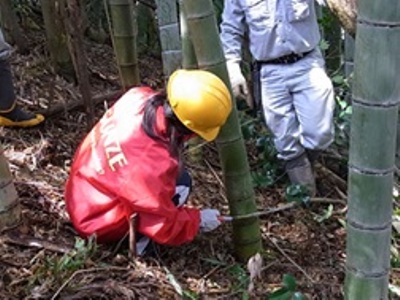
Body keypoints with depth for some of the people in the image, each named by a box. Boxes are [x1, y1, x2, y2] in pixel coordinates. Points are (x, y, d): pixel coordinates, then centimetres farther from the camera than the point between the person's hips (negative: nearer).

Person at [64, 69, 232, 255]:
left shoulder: (140, 96, -19)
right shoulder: (153, 164, -37)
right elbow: (164, 228, -20)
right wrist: (198, 221, -4)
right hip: (99, 223, -8)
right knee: (181, 183, -12)